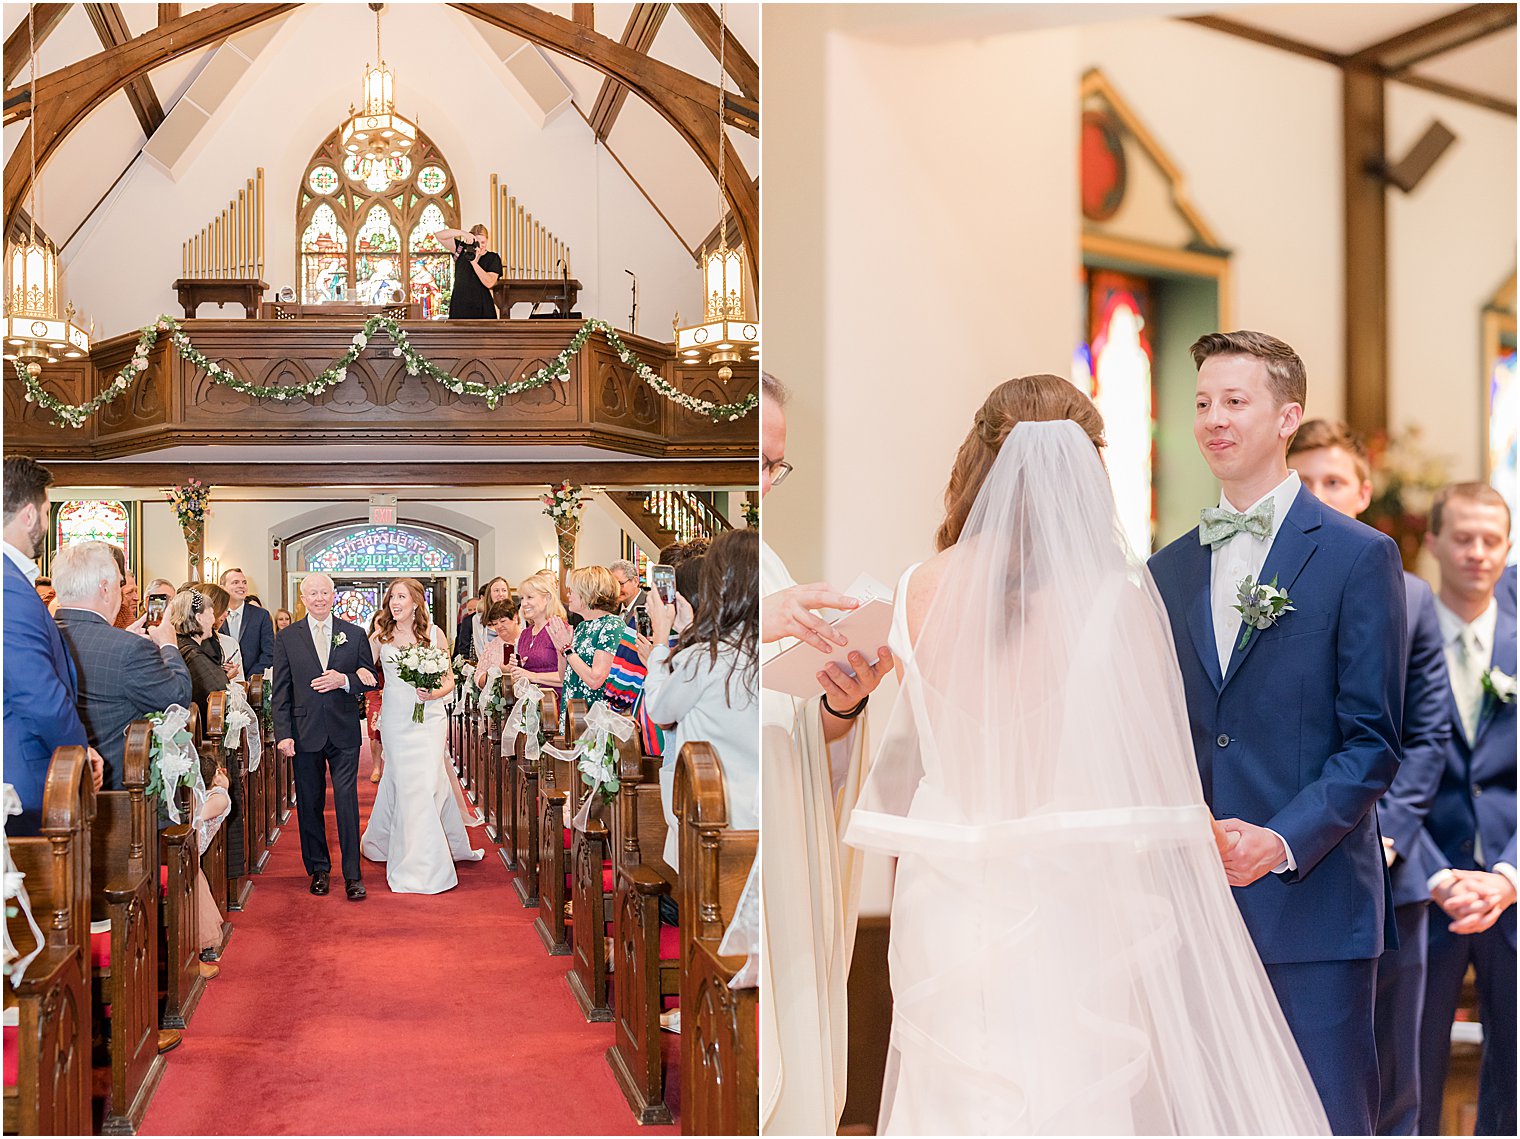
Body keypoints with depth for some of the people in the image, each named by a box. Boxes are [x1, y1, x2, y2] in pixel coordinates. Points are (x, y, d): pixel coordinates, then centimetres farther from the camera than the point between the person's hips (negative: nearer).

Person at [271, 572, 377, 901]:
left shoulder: (354, 634, 6)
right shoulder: (286, 638, 5)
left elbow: (371, 679, 7)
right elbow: (281, 691, 2)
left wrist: (344, 680, -13)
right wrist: (283, 734, -6)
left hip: (344, 732, -1)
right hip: (305, 733, 1)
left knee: (347, 800, -5)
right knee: (309, 804, 7)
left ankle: (352, 874, -1)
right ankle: (318, 869, 19)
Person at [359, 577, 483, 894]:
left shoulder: (434, 633, 2)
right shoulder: (382, 635, 3)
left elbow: (449, 679, 5)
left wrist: (434, 693, -11)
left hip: (430, 717, 0)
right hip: (396, 719, 0)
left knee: (427, 782, -4)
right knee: (404, 783, 1)